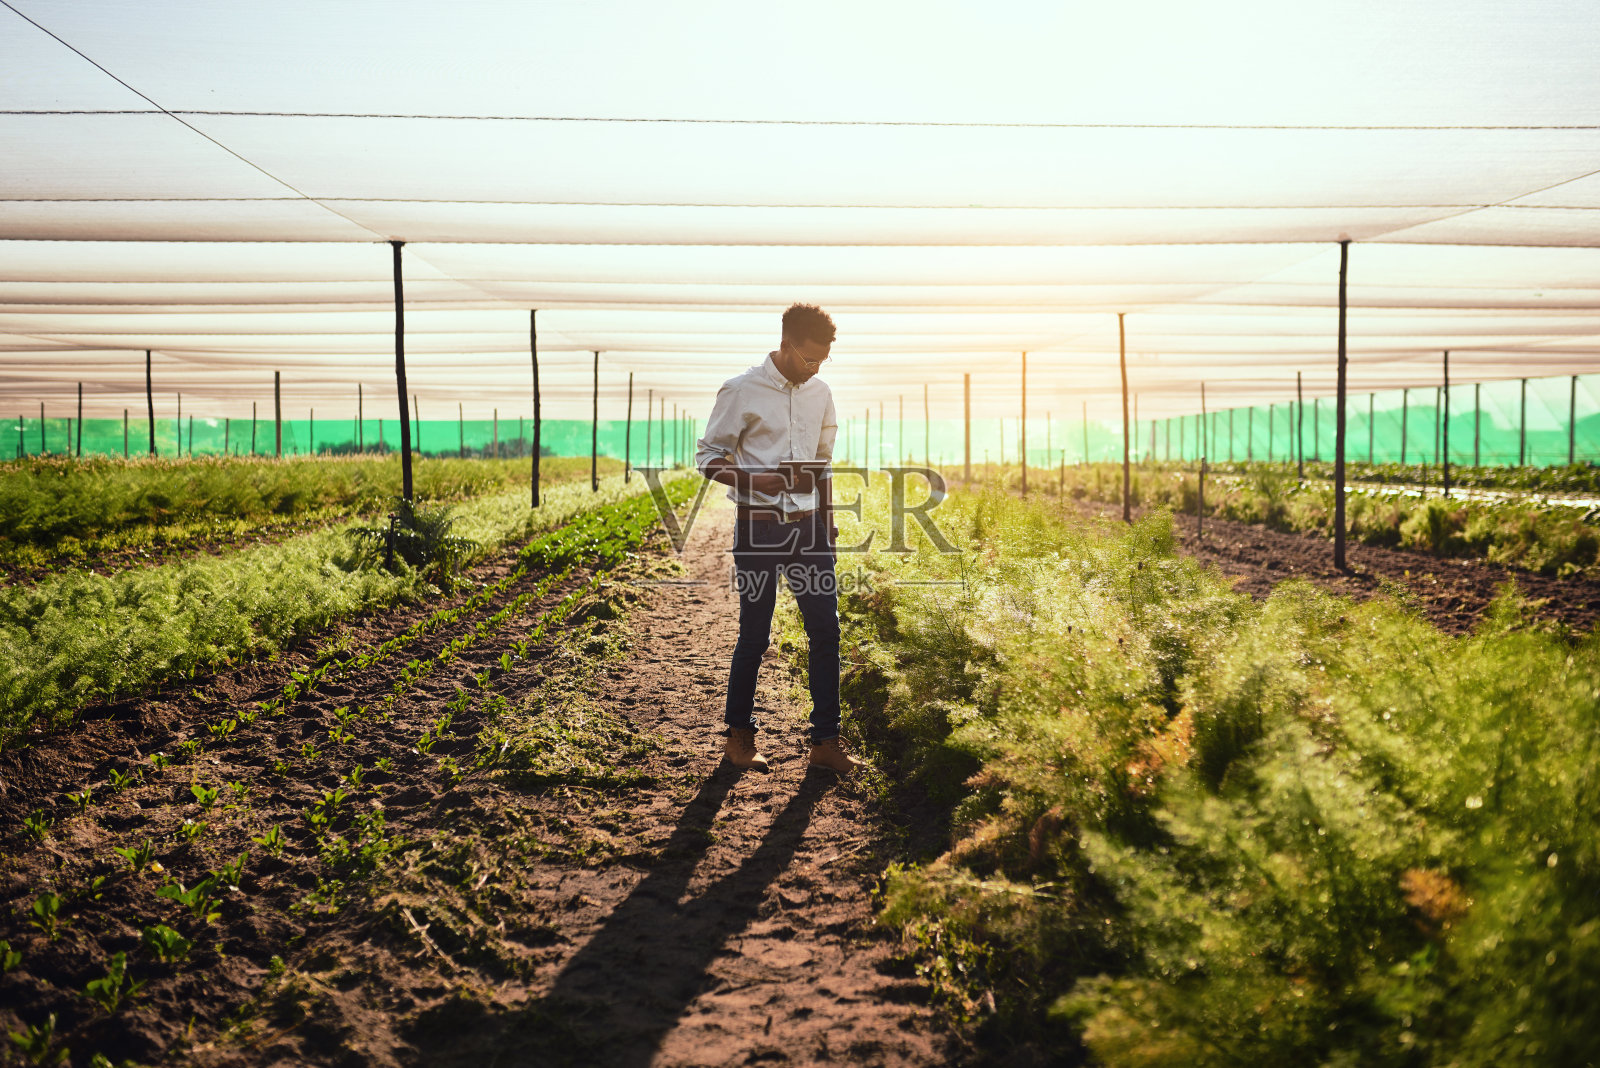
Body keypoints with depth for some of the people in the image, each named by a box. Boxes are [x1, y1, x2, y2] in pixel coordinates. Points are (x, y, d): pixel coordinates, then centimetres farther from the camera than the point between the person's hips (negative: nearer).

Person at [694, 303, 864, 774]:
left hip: (808, 525, 5)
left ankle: (826, 742, 10)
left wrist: (828, 520, 15)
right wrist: (756, 480, -20)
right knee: (755, 635, 3)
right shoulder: (741, 391, -8)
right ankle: (739, 735, 22)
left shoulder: (820, 393, 10)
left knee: (825, 629, 1)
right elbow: (707, 457, -4)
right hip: (759, 527, -5)